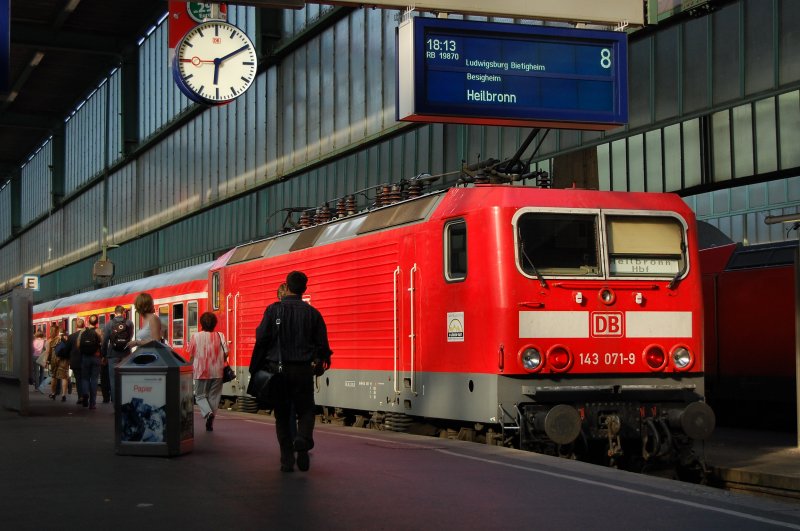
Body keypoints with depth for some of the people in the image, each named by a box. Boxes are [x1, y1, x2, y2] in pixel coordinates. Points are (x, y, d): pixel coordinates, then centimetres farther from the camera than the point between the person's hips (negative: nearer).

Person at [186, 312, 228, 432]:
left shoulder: (196, 337, -5)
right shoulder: (219, 336, -3)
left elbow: (190, 354, -2)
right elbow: (226, 352, -7)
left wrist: (193, 366, 14)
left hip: (201, 372, -1)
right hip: (217, 372, 1)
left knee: (200, 395, 11)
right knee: (214, 396, 12)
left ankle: (208, 413, -18)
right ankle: (210, 424, 12)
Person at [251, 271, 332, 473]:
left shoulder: (273, 310, -3)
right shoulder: (312, 313, 1)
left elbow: (262, 340, -5)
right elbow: (322, 343, 4)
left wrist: (254, 369, 3)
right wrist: (324, 358, 26)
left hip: (277, 368, 0)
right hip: (303, 370, 0)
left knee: (282, 415, 10)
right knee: (305, 410, 11)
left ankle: (287, 459, 6)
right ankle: (303, 439, -19)